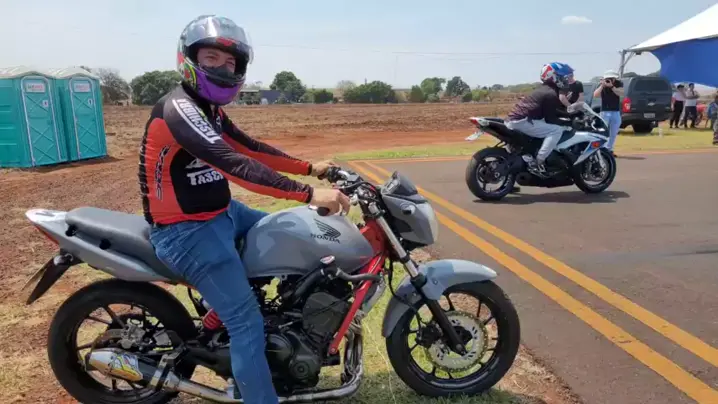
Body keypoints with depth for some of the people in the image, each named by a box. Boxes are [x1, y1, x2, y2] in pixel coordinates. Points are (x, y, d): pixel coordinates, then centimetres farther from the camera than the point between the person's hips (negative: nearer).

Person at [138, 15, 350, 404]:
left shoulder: (210, 108, 9)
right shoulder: (179, 108, -23)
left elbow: (252, 148, 12)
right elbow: (234, 164, -35)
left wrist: (310, 168, 6)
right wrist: (308, 194, -38)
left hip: (221, 212, 10)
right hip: (188, 230, -10)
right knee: (247, 322, -10)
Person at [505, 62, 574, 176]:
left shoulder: (545, 89, 22)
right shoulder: (551, 94, -8)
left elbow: (553, 111, 30)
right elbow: (550, 119, -9)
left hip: (514, 118, 10)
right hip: (521, 120, -10)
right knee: (556, 130, -14)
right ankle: (538, 163, -15)